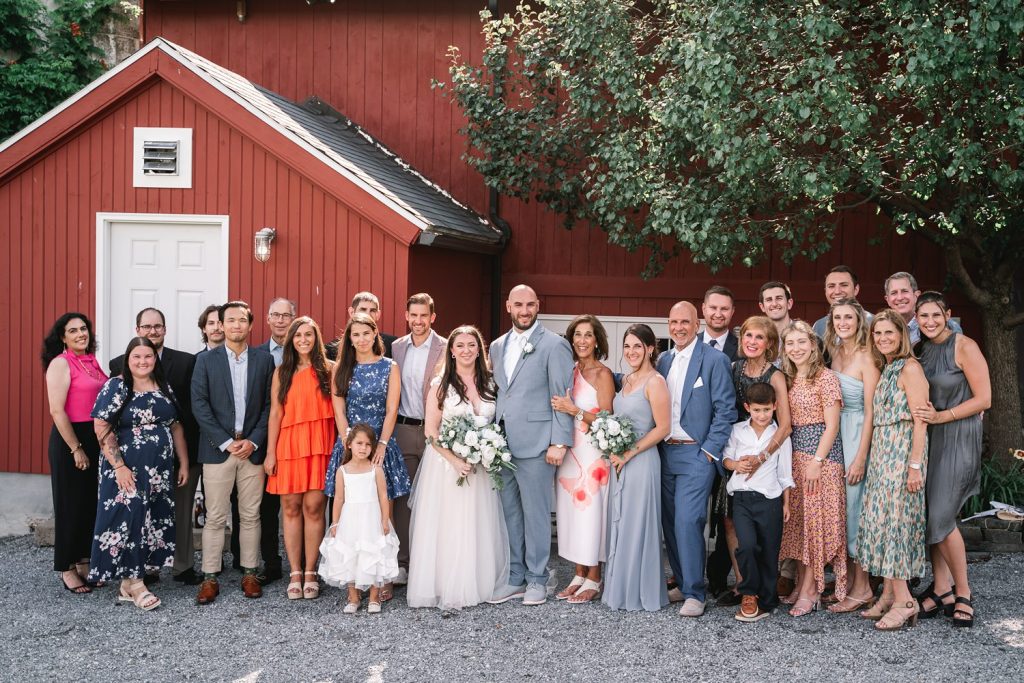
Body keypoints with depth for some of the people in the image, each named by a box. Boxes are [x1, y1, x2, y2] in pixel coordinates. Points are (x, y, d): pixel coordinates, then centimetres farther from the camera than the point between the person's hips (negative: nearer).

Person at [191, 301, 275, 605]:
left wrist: (254, 441, -7)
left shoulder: (264, 359, 7)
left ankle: (249, 573, 16)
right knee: (215, 517, 0)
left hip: (253, 448, 1)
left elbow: (269, 405, 4)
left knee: (250, 515, 6)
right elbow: (199, 405, -3)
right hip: (218, 448, -1)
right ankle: (209, 578, 7)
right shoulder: (206, 360, 4)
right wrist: (226, 442, -10)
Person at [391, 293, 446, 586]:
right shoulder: (396, 347, 9)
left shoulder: (446, 348, -4)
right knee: (403, 496, 5)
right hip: (403, 430, 3)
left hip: (435, 430, -3)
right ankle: (402, 562, 12)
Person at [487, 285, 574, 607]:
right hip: (502, 444, 6)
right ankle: (515, 578, 22)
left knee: (535, 513, 2)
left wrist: (559, 442, -13)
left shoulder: (554, 345, -5)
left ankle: (536, 579, 14)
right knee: (510, 513, 11)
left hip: (535, 444, -6)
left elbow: (562, 397, -8)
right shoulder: (498, 346, 14)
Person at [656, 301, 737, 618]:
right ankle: (682, 583, 23)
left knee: (687, 521, -13)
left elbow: (726, 410, -9)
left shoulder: (715, 359, -7)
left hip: (696, 454, -6)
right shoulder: (664, 360, 12)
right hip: (665, 452, 6)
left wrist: (710, 451, -11)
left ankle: (695, 593, -4)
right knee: (671, 523, 10)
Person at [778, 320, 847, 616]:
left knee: (816, 518, -5)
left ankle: (811, 590, -1)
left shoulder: (826, 377, -9)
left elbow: (831, 425, -12)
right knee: (797, 518, 8)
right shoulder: (788, 379, 12)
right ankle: (802, 583, 16)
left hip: (821, 451, -7)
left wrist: (816, 461, -17)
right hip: (794, 453, 7)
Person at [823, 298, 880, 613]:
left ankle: (862, 587, 6)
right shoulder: (834, 352, 10)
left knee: (853, 504, -4)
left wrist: (861, 457, -16)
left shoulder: (866, 357, -11)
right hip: (833, 433, 7)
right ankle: (848, 580, 19)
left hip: (857, 434, -7)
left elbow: (870, 410, -13)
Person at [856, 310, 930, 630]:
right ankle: (888, 595, 13)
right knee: (882, 519, 8)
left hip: (902, 453, -8)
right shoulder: (885, 369, 16)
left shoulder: (910, 367, -9)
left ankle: (903, 601, -2)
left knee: (894, 520, -8)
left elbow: (920, 420, -15)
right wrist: (870, 458, 12)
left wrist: (915, 465, -19)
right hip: (882, 453, 8)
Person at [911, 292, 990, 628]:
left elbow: (983, 400, -11)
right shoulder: (922, 350, 9)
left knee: (941, 516, -10)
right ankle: (942, 590, 14)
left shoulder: (964, 347, -10)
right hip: (928, 437, 6)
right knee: (929, 515, 3)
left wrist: (940, 416, -17)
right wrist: (923, 413, -3)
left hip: (958, 437, -6)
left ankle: (962, 594, 5)